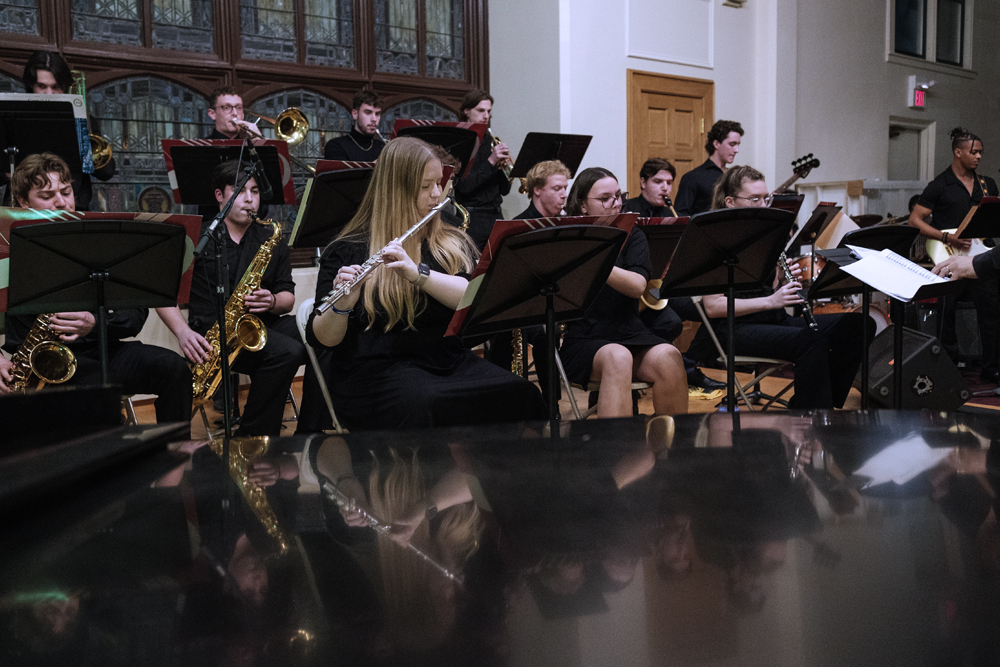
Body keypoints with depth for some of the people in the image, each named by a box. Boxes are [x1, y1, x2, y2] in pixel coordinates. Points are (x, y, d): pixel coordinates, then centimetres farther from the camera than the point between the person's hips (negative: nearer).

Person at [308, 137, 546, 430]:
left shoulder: (453, 244, 15)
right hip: (378, 370, -4)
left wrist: (419, 274, -19)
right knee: (432, 410, -37)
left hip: (450, 361, 4)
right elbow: (324, 338, -1)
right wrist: (342, 305, -23)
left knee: (523, 396, -26)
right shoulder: (349, 251, 4)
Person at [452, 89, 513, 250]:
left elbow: (504, 190, 11)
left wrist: (502, 167, -7)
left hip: (495, 215, 5)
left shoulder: (490, 142, 12)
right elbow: (464, 187, -16)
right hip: (471, 218, -5)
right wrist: (490, 162, -19)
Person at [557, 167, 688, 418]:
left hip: (630, 334, 3)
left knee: (667, 356, -28)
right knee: (617, 357, -35)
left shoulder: (632, 236, 10)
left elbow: (637, 286, -11)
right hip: (582, 339, -2)